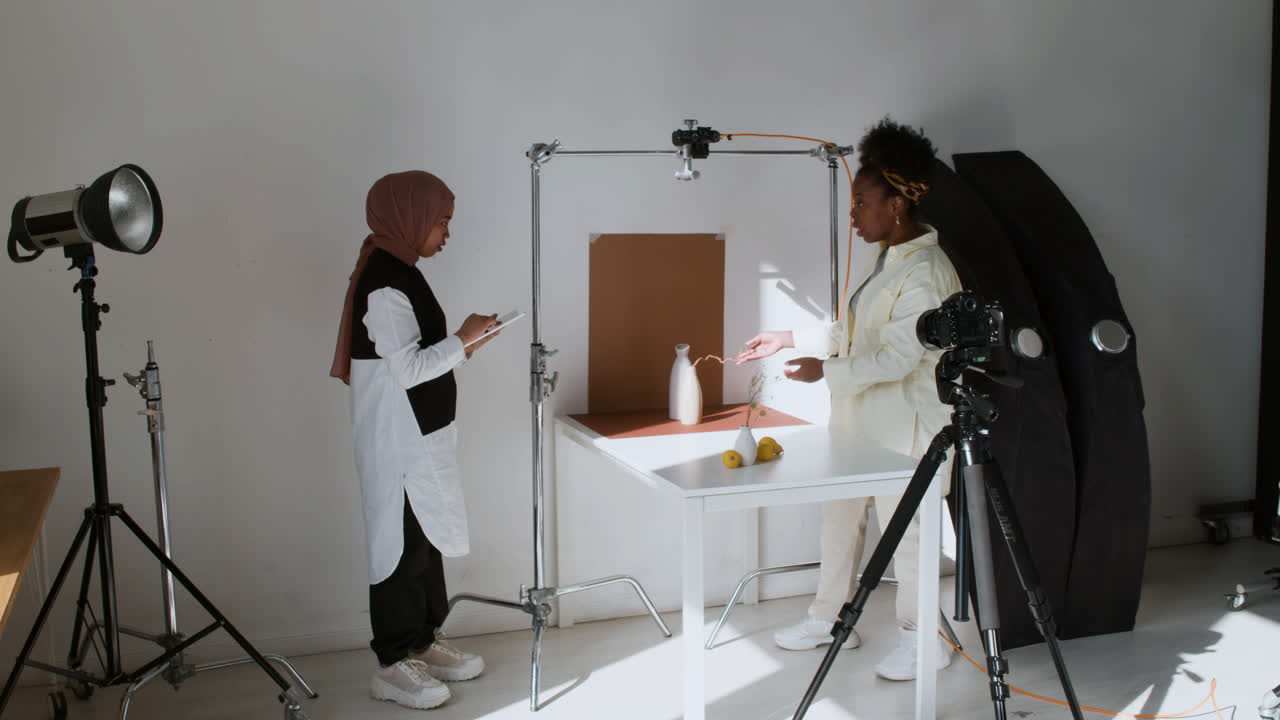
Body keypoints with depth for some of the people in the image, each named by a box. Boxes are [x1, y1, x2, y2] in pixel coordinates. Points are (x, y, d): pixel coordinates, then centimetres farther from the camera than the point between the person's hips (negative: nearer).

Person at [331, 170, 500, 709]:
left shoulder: (398, 273, 12)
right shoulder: (384, 284, -19)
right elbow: (407, 369, -22)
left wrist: (460, 347, 8)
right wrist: (461, 341, -12)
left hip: (419, 437, 10)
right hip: (398, 442, -10)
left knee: (427, 539, 16)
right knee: (402, 543, -1)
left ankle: (423, 642, 29)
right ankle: (393, 666, 11)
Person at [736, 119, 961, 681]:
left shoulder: (926, 272, -21)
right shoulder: (890, 259, 11)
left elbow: (897, 357, -24)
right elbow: (854, 333, 18)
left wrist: (826, 371, -16)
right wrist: (791, 339, 13)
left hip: (904, 426, -10)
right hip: (861, 420, 10)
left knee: (903, 527, 2)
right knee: (839, 514, 17)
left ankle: (923, 639, 21)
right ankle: (830, 618, 33)